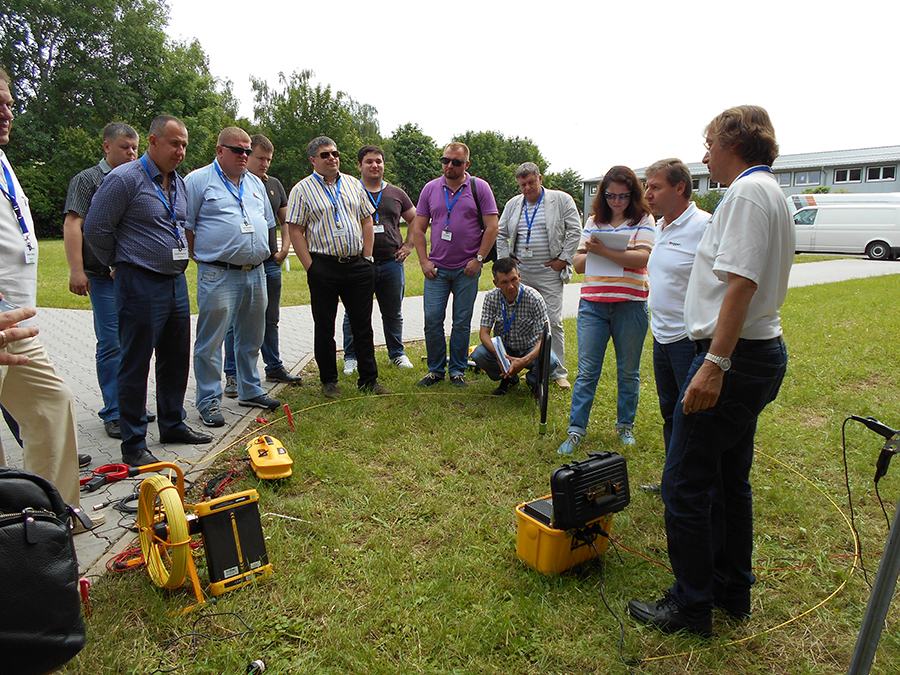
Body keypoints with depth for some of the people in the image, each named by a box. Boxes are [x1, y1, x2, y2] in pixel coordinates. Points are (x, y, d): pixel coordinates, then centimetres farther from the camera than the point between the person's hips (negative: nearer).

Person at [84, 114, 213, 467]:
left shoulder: (179, 183, 13)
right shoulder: (124, 179, -10)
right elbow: (95, 229, -9)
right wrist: (122, 264, 2)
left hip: (176, 282, 8)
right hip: (141, 285, -7)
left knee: (176, 360, 14)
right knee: (135, 365, 0)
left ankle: (173, 425, 29)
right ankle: (133, 444, 9)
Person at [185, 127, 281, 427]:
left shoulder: (255, 183, 17)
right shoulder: (198, 180, -3)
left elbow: (267, 222, 24)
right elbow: (185, 226, -5)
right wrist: (203, 259, -6)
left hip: (255, 273, 7)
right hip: (218, 276, -6)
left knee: (251, 338, 15)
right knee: (211, 341, -2)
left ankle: (250, 391, 29)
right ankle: (209, 401, 8)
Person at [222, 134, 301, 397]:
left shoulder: (274, 184, 14)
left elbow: (285, 221, 20)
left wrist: (285, 248, 7)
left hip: (271, 264, 6)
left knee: (270, 320, 14)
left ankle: (274, 368, 25)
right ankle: (232, 375, 10)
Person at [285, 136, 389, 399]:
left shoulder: (353, 184, 13)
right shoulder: (302, 190, 0)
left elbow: (367, 220, 14)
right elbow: (296, 230, -4)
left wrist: (367, 257, 5)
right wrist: (310, 267, -11)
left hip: (358, 266, 4)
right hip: (324, 267, -3)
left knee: (363, 325, 8)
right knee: (324, 327, 5)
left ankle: (369, 379, 18)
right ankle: (329, 380, 19)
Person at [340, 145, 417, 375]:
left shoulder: (396, 194, 11)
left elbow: (416, 220, 19)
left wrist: (408, 245, 9)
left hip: (392, 263, 3)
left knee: (393, 313, 11)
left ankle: (397, 353, 27)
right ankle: (351, 357, 18)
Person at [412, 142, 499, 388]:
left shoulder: (480, 187, 1)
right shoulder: (430, 188, 8)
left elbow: (492, 227, -1)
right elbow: (418, 228, 9)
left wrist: (478, 259, -8)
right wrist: (424, 261, 0)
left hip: (467, 269, -2)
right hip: (436, 268, 2)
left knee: (462, 322, 4)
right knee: (432, 320, -1)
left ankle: (457, 370, 18)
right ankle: (435, 369, 14)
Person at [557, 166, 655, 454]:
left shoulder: (643, 220, 3)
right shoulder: (594, 222, 14)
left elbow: (642, 258, -13)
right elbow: (578, 264, 12)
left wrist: (604, 251, -18)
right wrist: (589, 252, -8)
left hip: (630, 304, -2)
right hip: (593, 304, 2)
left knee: (628, 371, 9)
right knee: (586, 370, 0)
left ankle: (625, 425, 25)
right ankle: (576, 430, 5)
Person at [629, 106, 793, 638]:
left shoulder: (748, 191, -13)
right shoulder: (773, 193, 19)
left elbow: (741, 282, -24)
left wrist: (715, 363, -26)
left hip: (734, 356, -11)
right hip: (764, 352, 11)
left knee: (685, 484, -3)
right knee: (730, 479, 18)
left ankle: (691, 606, 10)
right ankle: (733, 590, 31)